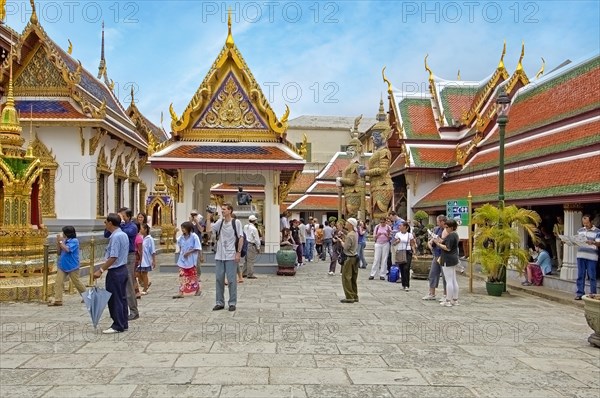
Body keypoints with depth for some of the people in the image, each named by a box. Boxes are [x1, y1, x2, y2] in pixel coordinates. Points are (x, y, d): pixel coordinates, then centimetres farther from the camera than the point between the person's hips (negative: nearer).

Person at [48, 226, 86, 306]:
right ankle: (57, 300, -4)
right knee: (58, 282, -4)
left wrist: (60, 241, -17)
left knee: (77, 282, 4)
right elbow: (59, 252, 9)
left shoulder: (74, 241, -12)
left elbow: (67, 249, -25)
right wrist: (58, 242, -3)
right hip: (62, 266, 7)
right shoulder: (64, 241, 8)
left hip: (72, 266, -7)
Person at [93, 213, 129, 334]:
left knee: (114, 299, -1)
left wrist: (101, 270, -22)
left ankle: (117, 326, 4)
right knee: (122, 298, 14)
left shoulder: (115, 237, -19)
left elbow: (113, 257, -25)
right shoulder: (123, 235, 11)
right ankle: (124, 324, 20)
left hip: (115, 271, -10)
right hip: (123, 269, 10)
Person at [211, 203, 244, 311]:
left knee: (231, 280, 0)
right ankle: (220, 302, 16)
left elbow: (241, 238, -6)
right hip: (219, 256, 5)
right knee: (219, 279, 7)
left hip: (231, 256, -5)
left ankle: (232, 303, 9)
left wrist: (238, 252, -11)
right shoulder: (220, 222, 12)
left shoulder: (236, 222, -3)